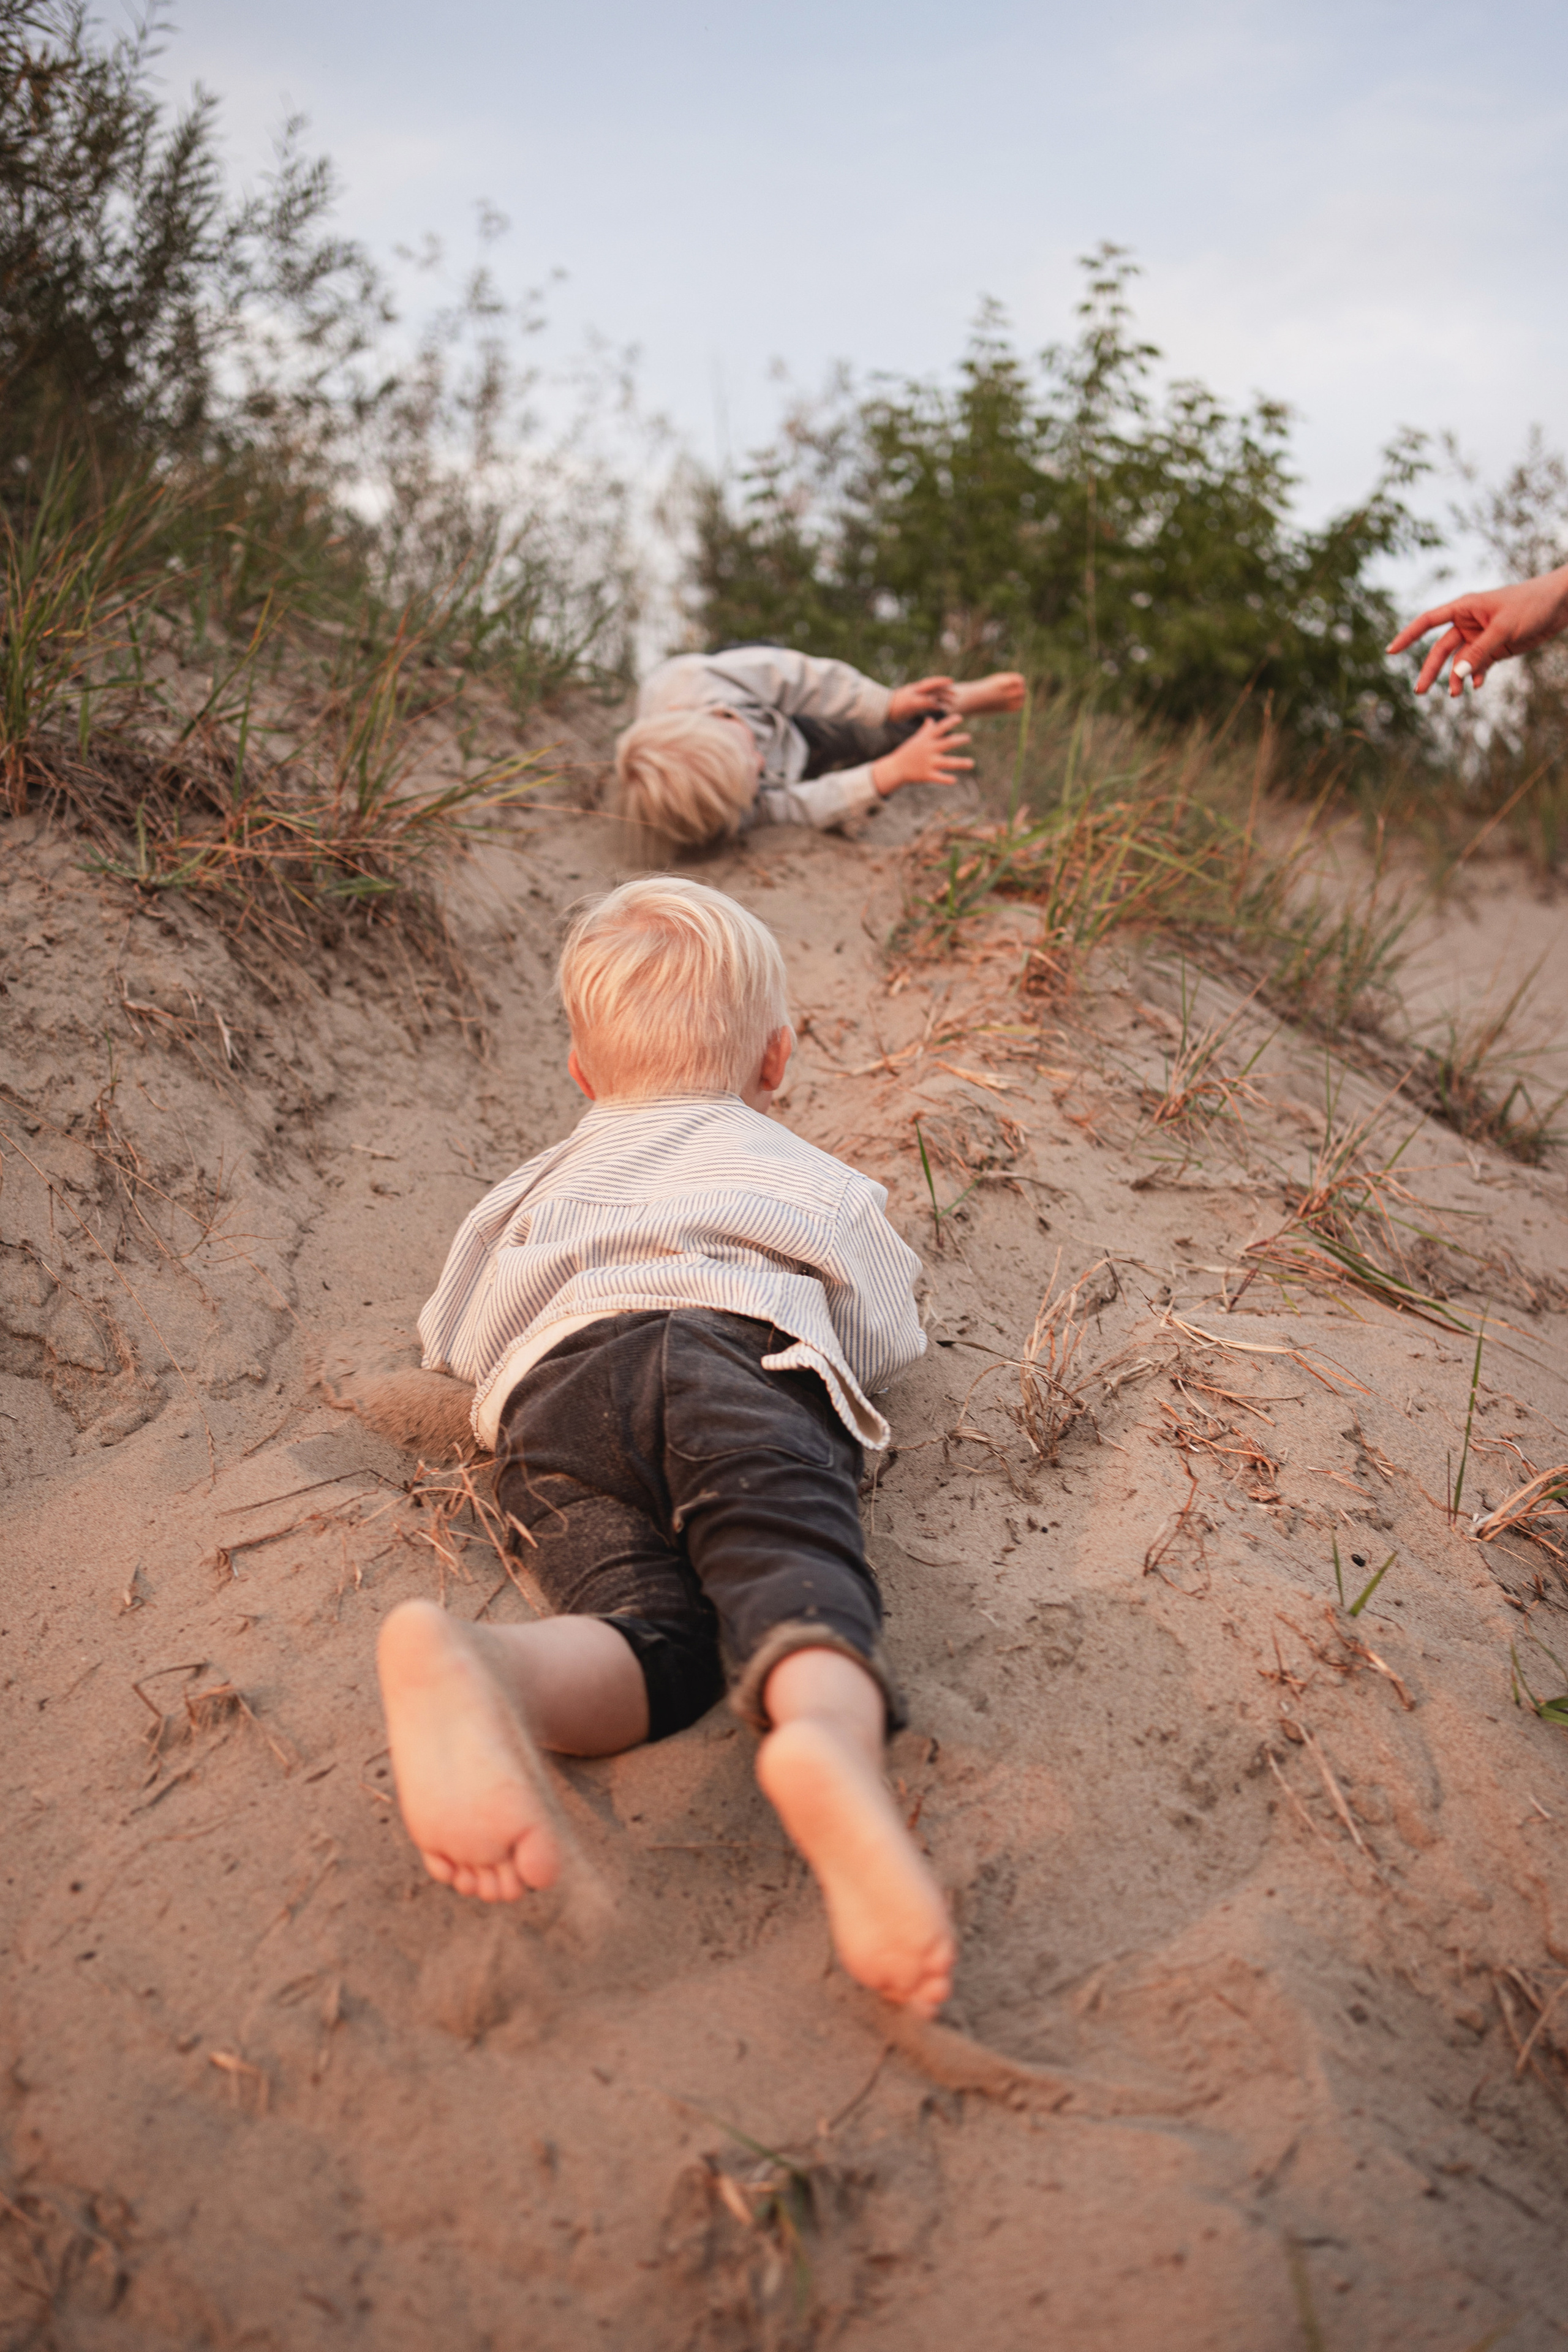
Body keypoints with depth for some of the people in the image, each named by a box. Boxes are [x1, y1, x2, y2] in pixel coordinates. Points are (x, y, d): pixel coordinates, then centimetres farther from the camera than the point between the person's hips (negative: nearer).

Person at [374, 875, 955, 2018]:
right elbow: (888, 1337, 37)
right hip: (742, 1349, -2)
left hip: (551, 1385, 2)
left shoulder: (547, 1184, 42)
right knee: (798, 1571, -25)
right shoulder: (814, 1176, 36)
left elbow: (453, 1337, 45)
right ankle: (830, 1738, -61)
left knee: (648, 1634, -19)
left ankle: (457, 1658, -53)